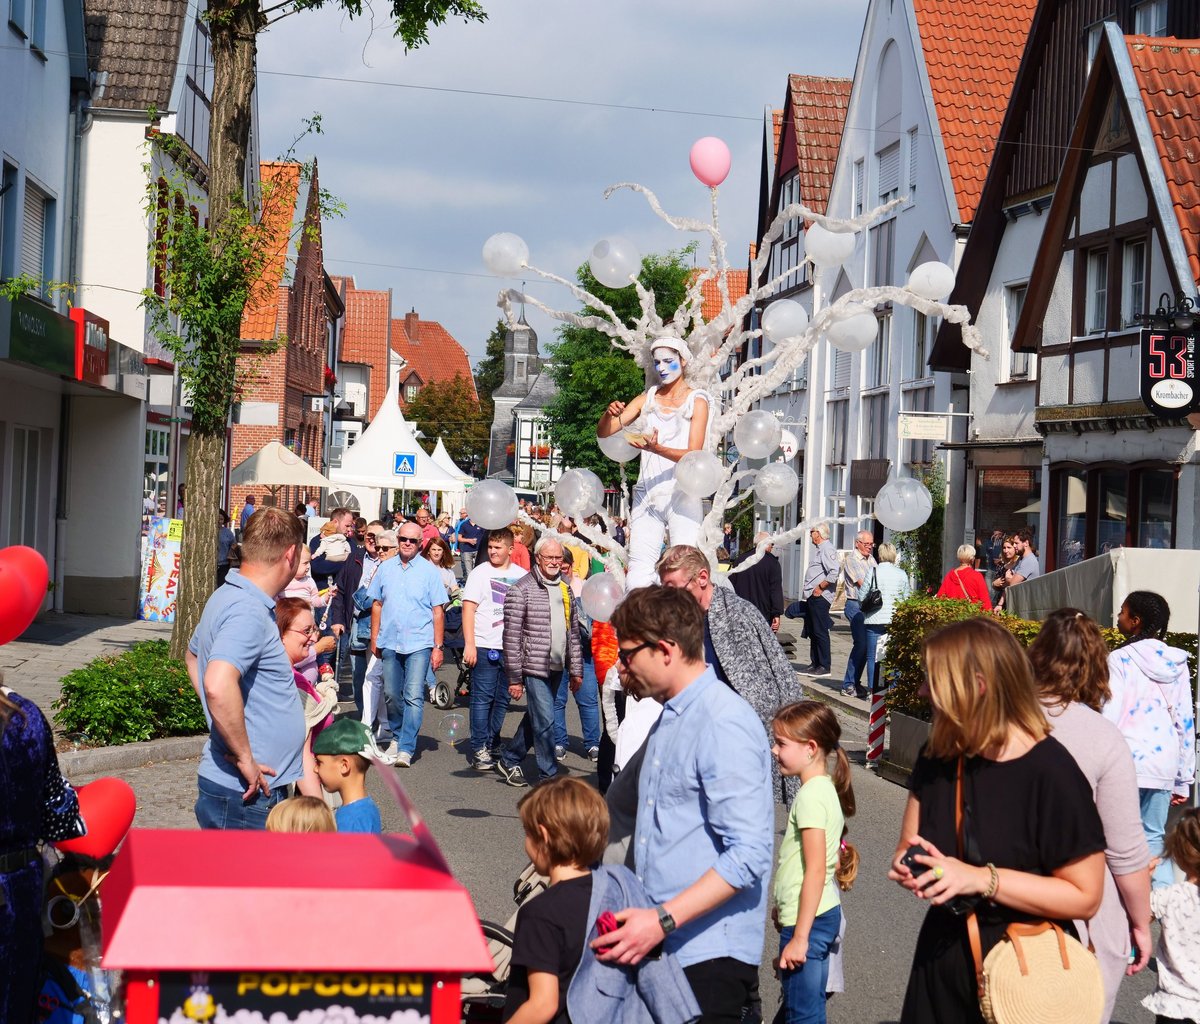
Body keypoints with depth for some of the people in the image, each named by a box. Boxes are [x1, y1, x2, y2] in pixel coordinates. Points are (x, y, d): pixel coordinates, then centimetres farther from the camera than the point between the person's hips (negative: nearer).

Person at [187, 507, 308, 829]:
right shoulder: (249, 611, -21)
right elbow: (219, 687, -36)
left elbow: (193, 656, 30)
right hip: (245, 794, -10)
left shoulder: (226, 597, 11)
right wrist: (245, 758, -24)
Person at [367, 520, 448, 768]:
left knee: (414, 697, -11)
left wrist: (438, 647, -3)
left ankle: (406, 749, -11)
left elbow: (437, 612, 0)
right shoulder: (386, 568, 8)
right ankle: (397, 737, 31)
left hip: (419, 644, -3)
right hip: (390, 643, 3)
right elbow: (376, 605, 13)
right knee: (391, 695, 11)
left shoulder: (429, 571, 0)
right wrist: (374, 639, 7)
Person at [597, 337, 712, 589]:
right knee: (638, 571, -3)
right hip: (646, 494, 4)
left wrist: (656, 448, -26)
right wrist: (610, 414, -15)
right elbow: (603, 433, 8)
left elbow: (694, 455, -10)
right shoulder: (647, 398, 13)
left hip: (681, 494, -4)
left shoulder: (696, 401, 1)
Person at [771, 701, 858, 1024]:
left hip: (807, 921, -10)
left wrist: (799, 937, -20)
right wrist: (784, 908, 25)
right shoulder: (826, 788, 9)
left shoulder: (811, 795, -19)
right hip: (825, 914, 10)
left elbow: (815, 870, -22)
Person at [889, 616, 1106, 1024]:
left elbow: (1084, 896, -18)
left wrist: (981, 879, -26)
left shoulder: (1051, 774, -19)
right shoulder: (939, 757, 2)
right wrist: (911, 865, -14)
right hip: (942, 959, 6)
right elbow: (908, 848, 10)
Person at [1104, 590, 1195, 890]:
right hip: (1165, 761, 6)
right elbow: (1186, 722, 12)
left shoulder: (1121, 659, -7)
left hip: (1128, 762, -5)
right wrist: (1183, 779, 17)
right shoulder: (1177, 663, 10)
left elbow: (1109, 716, -12)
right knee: (1154, 837, 12)